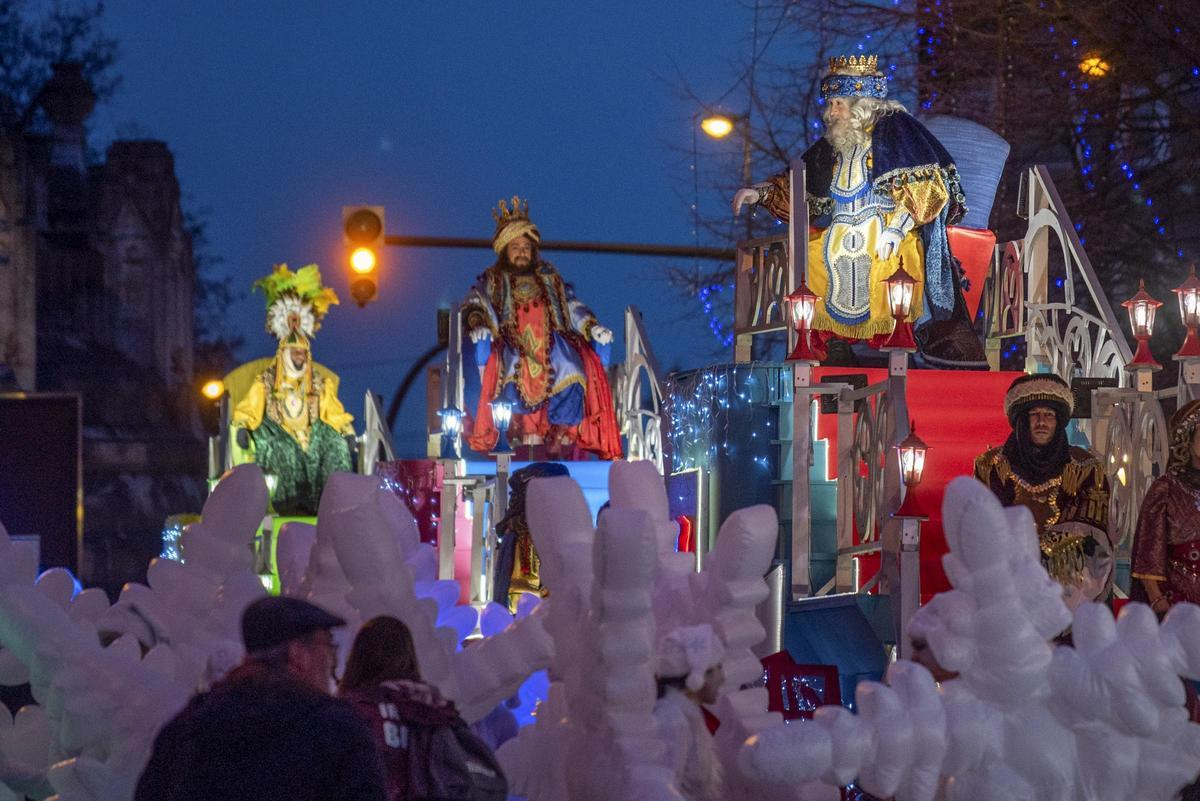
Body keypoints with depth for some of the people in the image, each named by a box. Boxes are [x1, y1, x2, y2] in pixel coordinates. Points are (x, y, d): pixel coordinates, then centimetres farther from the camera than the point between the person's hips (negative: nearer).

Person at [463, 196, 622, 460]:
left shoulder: (550, 278, 24)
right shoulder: (492, 280, 17)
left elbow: (572, 306, 20)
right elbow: (476, 304, 1)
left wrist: (592, 327, 0)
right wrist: (478, 324, -22)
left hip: (551, 342, 2)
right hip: (511, 342, -2)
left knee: (571, 368, -29)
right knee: (516, 369, -37)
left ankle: (562, 437, -33)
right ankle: (528, 437, -40)